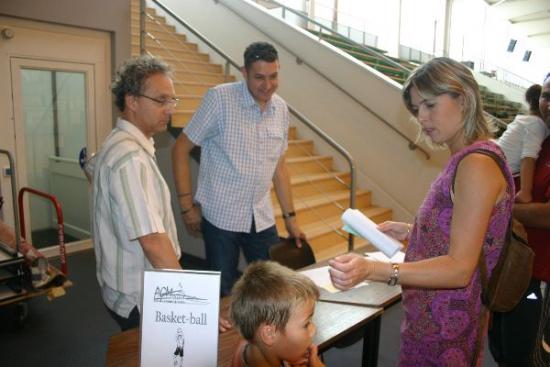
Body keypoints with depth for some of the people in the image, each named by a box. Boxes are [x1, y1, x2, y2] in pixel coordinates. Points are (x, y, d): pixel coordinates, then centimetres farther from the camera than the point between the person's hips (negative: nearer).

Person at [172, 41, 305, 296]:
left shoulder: (281, 108, 4)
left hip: (262, 219, 5)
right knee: (224, 293, 8)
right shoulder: (219, 98, -13)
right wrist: (187, 206, -10)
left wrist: (290, 218, 12)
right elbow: (181, 149, -8)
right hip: (220, 217, -5)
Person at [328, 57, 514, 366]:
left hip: (446, 327, -8)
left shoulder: (477, 164, -24)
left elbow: (460, 267, -28)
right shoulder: (468, 157, 5)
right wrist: (410, 231, 7)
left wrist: (372, 269, -39)